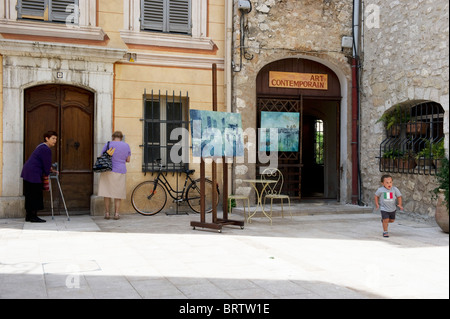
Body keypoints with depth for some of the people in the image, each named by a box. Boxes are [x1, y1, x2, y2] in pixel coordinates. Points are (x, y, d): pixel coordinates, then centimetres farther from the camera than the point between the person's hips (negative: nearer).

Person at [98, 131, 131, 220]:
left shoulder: (108, 145, -2)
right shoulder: (126, 145, 5)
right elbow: (128, 160, 10)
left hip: (108, 171, -1)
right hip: (120, 172, 1)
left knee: (107, 192, 6)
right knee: (118, 193, 8)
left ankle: (107, 213, 8)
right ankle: (116, 213, 7)